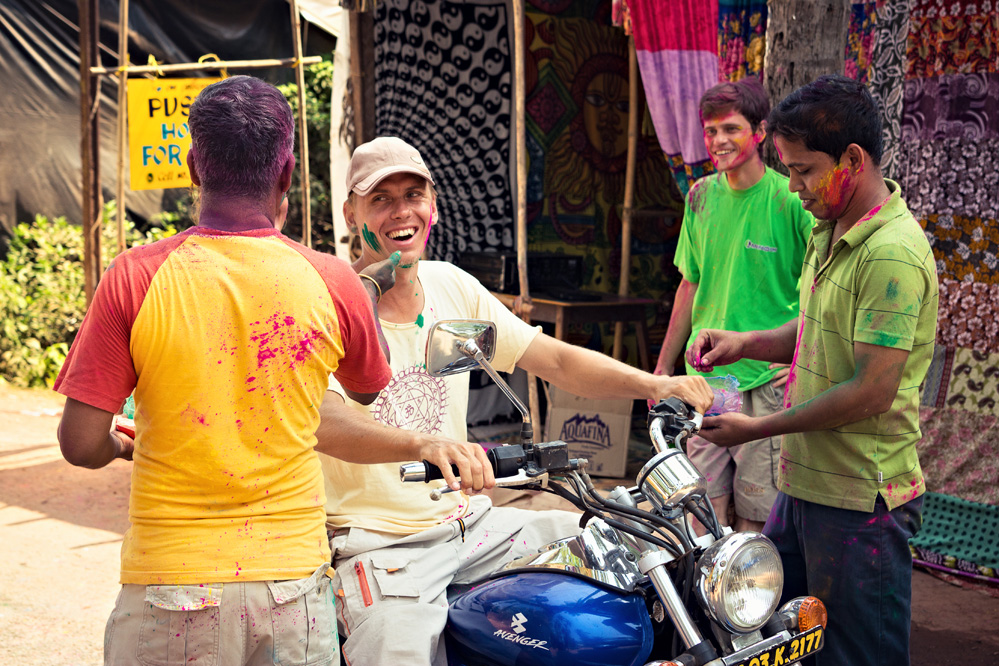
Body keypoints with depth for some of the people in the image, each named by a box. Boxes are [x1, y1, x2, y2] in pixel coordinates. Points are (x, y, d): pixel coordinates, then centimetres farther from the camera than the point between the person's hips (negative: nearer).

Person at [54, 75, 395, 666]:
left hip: (171, 594, -1)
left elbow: (81, 444, -10)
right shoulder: (333, 281, -7)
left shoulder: (133, 279, -11)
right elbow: (372, 391, 13)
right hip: (293, 584, 1)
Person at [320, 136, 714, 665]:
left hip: (469, 522, 6)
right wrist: (425, 442, -48)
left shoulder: (451, 285, 6)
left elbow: (555, 360, 6)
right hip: (380, 541, -6)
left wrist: (653, 384, -11)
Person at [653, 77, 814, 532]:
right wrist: (663, 366, 20)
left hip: (767, 378, -5)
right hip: (704, 376, 5)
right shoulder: (701, 195, 8)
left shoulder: (789, 199, -9)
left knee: (753, 514, -1)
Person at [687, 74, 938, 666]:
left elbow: (872, 391, -24)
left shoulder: (893, 254, -22)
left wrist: (758, 428, -16)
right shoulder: (829, 231, 11)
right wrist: (746, 343, 5)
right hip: (805, 482, 10)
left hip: (860, 502, -9)